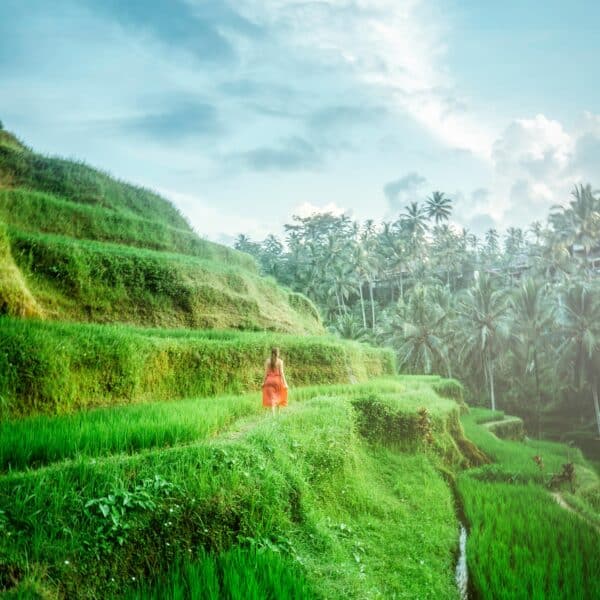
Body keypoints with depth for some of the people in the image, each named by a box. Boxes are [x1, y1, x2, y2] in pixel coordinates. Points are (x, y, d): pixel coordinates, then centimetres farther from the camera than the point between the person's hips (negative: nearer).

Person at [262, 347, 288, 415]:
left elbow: (266, 372, -1)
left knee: (272, 397, 1)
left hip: (269, 380, 1)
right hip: (278, 380, -1)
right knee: (278, 396, 18)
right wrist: (285, 382, -7)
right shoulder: (280, 361, -6)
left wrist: (263, 382, 6)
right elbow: (281, 372, -9)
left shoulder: (267, 361, 0)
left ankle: (273, 413, -9)